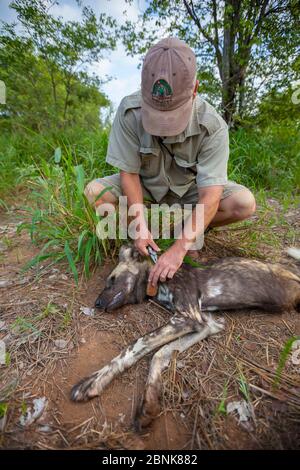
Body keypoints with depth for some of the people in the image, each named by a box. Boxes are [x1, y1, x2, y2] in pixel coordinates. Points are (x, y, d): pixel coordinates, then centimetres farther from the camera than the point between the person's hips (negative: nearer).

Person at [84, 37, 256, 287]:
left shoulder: (213, 126, -26)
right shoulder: (130, 111, -23)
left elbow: (210, 197, -30)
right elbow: (128, 172, -19)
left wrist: (179, 248, -38)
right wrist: (141, 227, -25)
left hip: (189, 187, 0)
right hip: (145, 184, 2)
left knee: (245, 203, -22)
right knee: (94, 192, -22)